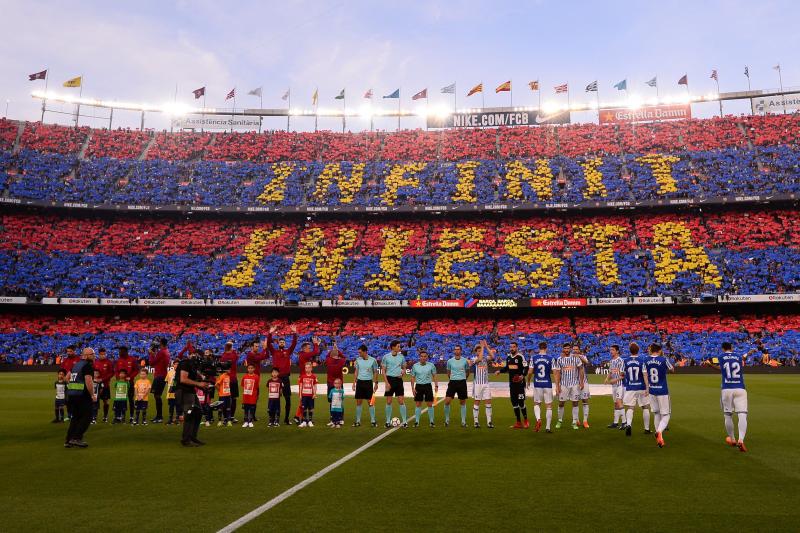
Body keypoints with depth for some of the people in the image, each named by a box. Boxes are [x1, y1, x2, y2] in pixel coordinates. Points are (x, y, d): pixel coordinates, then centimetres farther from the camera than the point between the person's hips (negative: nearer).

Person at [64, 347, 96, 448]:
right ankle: (76, 438, -4)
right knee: (86, 417, 1)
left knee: (75, 417, 17)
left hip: (71, 394, 9)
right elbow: (89, 381, -20)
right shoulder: (88, 366, -12)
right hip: (82, 395, -9)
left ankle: (68, 440, 17)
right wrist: (93, 395, -12)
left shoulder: (76, 364, 16)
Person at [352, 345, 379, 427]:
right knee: (358, 402, 4)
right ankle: (358, 421, 11)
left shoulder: (373, 360, -6)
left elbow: (375, 372, 2)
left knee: (370, 402, -1)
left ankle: (373, 421, 6)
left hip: (368, 382, -3)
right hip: (360, 382, 3)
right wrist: (354, 382, 8)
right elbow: (356, 371, 12)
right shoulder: (358, 360, 4)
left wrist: (376, 383, -2)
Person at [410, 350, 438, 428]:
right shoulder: (415, 366, 1)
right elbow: (413, 377, 6)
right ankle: (416, 422, 10)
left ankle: (432, 421, 11)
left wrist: (436, 385, -4)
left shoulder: (431, 365, -1)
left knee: (430, 404, 0)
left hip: (428, 386, -1)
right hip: (418, 386, 1)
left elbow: (434, 376, 6)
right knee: (418, 404, 2)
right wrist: (412, 388, -1)